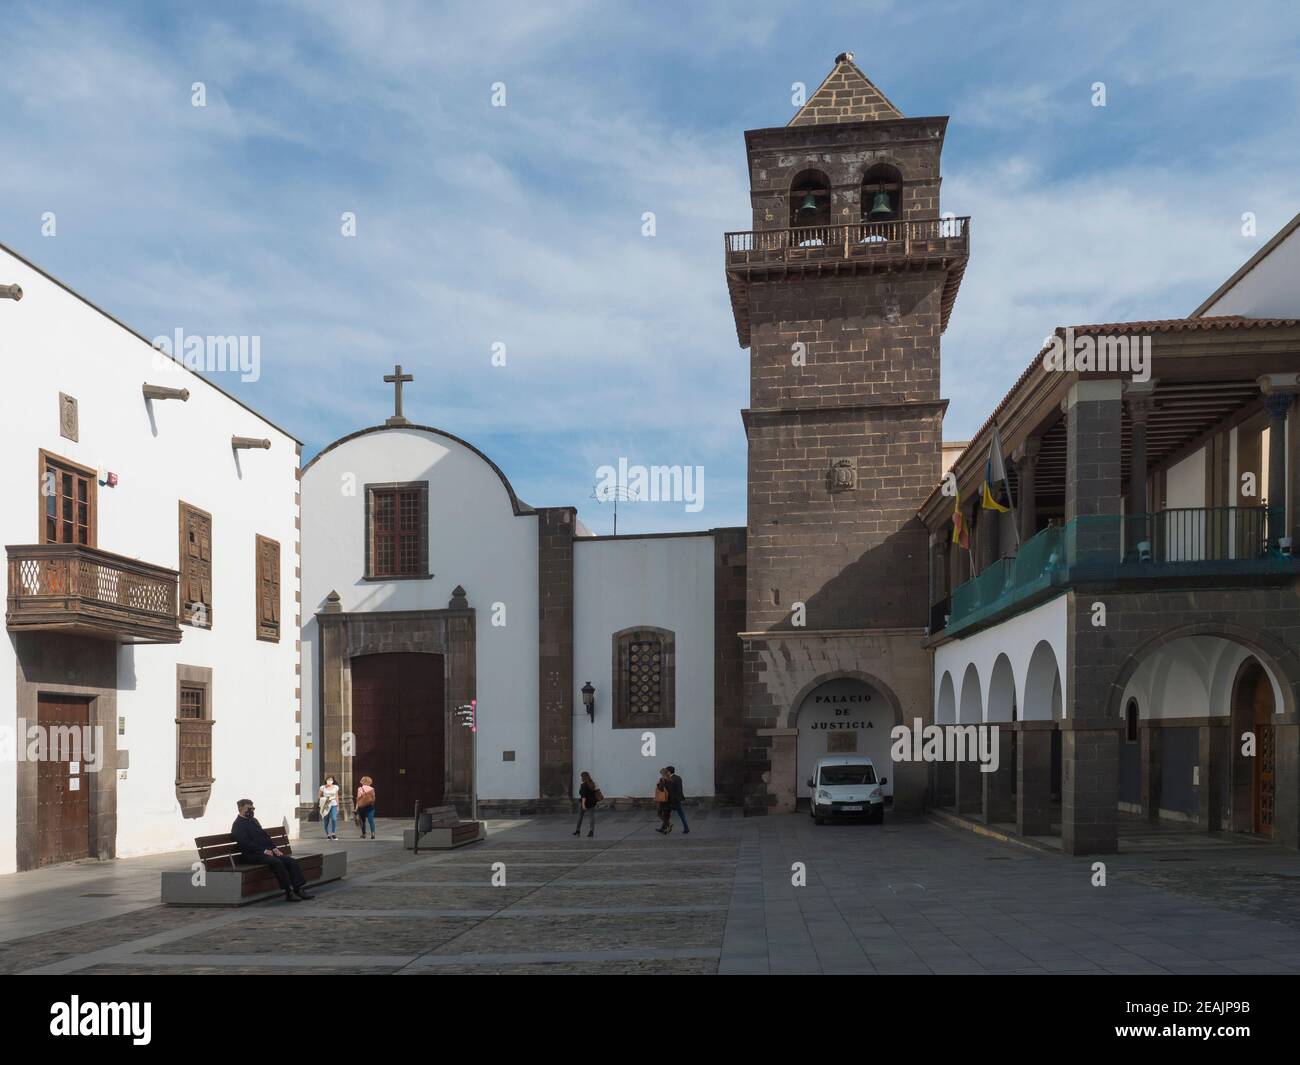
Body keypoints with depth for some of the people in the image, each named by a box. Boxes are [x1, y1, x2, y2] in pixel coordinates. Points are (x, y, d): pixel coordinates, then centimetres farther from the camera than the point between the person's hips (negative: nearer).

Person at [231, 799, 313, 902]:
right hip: (253, 855, -9)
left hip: (267, 851, 9)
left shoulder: (253, 820, 22)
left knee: (291, 861, -10)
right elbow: (246, 843, -16)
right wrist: (264, 851, -19)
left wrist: (274, 848, 7)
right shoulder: (238, 825, -5)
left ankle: (298, 889, -15)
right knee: (277, 862, -32)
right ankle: (288, 892, -27)